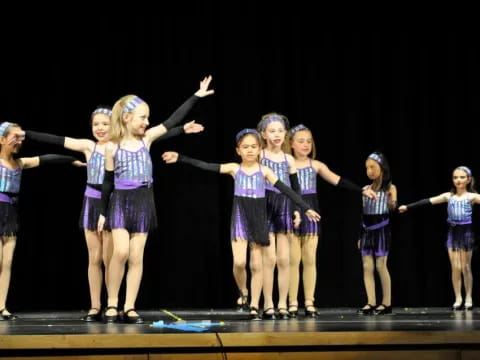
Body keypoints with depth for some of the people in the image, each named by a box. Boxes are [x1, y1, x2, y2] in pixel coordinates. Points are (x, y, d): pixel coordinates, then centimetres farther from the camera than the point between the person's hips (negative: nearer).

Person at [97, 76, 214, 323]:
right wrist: (103, 213, 3)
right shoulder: (112, 147, -3)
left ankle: (129, 308, 5)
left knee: (136, 257, 2)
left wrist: (197, 96, 1)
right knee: (121, 251, -17)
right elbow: (107, 182, 2)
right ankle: (112, 304, -4)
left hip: (143, 202, 3)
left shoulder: (147, 138, 4)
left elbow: (173, 121, 2)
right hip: (120, 203, -3)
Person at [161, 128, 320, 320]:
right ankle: (243, 293, 14)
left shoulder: (264, 171, 3)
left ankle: (254, 306, 9)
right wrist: (180, 158, -11)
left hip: (258, 219, 1)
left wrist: (306, 208, -3)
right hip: (240, 218, -1)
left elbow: (285, 189, 1)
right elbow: (204, 166, -3)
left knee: (256, 265, 2)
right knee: (239, 262, -14)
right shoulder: (234, 168, 2)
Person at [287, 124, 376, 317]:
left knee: (310, 260, 3)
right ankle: (292, 303, 4)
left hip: (311, 214, 2)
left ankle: (309, 303, 6)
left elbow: (338, 180, 3)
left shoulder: (316, 165, 6)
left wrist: (362, 190, -2)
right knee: (293, 260, -2)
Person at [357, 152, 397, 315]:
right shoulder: (366, 189, 12)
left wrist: (392, 203, -38)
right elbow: (363, 214, 14)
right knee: (367, 267, -1)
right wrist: (360, 236, 14)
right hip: (367, 230, 5)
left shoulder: (390, 188, -2)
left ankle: (387, 303, 3)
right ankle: (371, 304, 1)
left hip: (381, 229, -5)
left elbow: (392, 207, -14)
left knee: (381, 266, -5)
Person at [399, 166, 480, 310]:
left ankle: (468, 299, 14)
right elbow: (428, 201, 5)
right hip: (452, 233, 2)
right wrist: (407, 207, 3)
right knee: (455, 268, -1)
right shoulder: (448, 196, 6)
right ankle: (458, 299, 5)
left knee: (465, 267, 3)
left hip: (466, 232, -2)